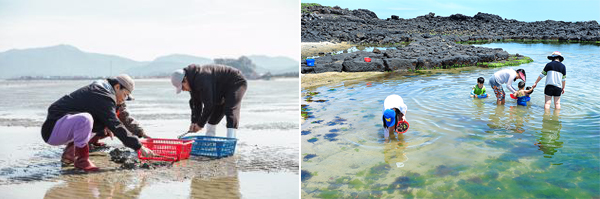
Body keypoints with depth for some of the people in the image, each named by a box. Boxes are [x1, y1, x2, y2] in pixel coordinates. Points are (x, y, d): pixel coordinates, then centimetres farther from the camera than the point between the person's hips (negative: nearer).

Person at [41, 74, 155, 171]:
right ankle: (81, 160, -18)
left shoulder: (97, 88, 12)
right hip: (52, 132, -10)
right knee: (85, 119, -36)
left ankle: (69, 153, 14)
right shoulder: (104, 98, -18)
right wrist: (139, 147, -21)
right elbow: (116, 126, -23)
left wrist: (106, 126, 5)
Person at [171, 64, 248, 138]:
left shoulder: (202, 79, -33)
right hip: (224, 89, 10)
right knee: (213, 114, 11)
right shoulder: (193, 81, -2)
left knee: (230, 111, -25)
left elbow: (209, 104, -32)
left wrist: (200, 124, -24)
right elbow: (196, 104, 2)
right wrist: (194, 122, -8)